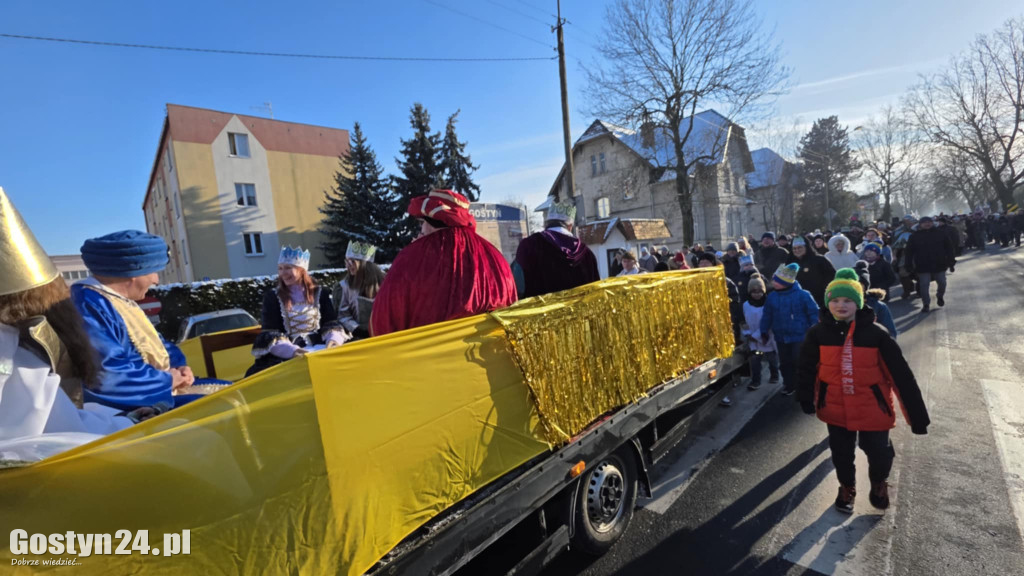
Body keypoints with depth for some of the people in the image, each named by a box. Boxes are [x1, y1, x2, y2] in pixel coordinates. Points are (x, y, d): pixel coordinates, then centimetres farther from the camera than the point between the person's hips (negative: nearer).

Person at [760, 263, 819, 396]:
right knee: (785, 363, 14)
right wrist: (764, 332, 9)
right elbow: (767, 316, 9)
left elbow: (813, 313, -9)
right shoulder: (772, 297, 0)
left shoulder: (803, 295, -14)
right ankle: (789, 385, 30)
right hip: (781, 337, 5)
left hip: (800, 337, -5)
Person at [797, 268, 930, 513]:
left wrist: (917, 413, -8)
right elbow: (807, 368, -2)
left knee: (879, 453, 11)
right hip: (836, 408, 1)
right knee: (841, 453, 17)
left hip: (872, 408, -1)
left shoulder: (876, 333, -13)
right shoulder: (819, 333, -10)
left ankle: (879, 484, 45)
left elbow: (901, 375, -9)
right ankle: (847, 488, 46)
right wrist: (806, 399, -11)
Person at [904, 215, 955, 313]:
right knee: (924, 286, -1)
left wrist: (951, 261, 0)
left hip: (939, 265, 2)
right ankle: (926, 304, 10)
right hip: (923, 267, -2)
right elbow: (909, 252, -1)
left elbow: (949, 248, 5)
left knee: (942, 283, 11)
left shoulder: (940, 234, 3)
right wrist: (910, 265, -4)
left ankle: (940, 296, 40)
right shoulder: (914, 236, -1)